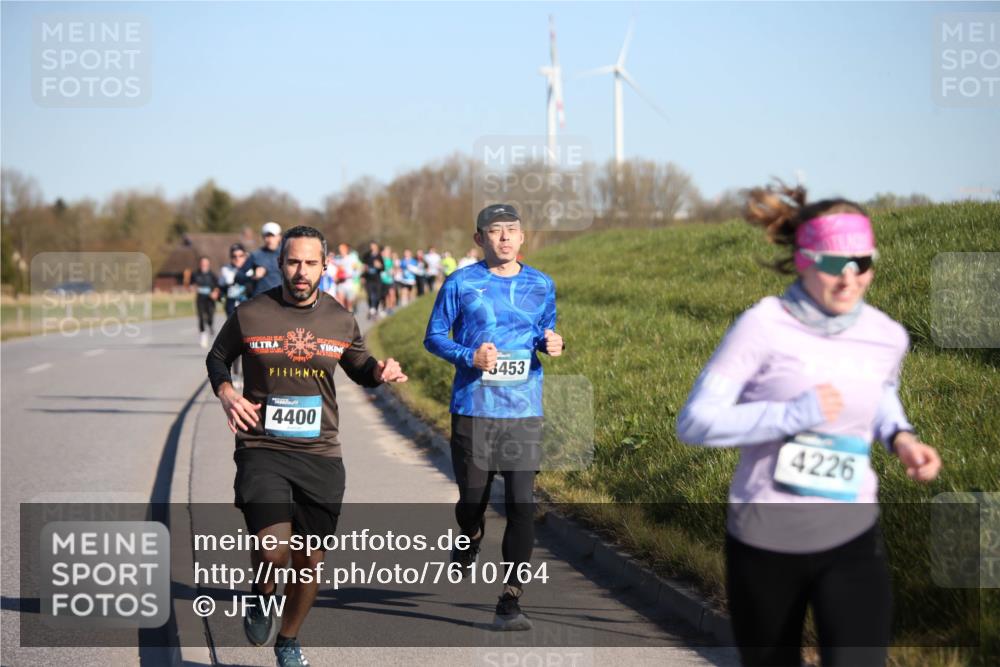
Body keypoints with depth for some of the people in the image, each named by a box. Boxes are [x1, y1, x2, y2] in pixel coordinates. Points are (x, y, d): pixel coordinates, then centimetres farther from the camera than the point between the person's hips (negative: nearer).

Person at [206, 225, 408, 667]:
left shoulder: (341, 321, 4)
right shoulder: (250, 315, -3)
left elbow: (359, 369, 21)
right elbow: (217, 358, 14)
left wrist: (380, 372, -2)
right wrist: (226, 393, -7)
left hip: (321, 455, 3)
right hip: (262, 450, -3)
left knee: (309, 561, 9)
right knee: (274, 551, -22)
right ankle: (262, 593, 14)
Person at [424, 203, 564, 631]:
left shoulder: (541, 285, 8)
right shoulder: (461, 284, -1)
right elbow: (434, 337, 3)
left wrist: (552, 344, -4)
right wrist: (470, 357, -15)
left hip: (524, 411, 1)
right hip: (472, 409, -1)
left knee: (522, 503, -9)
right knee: (472, 498, 8)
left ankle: (510, 602, -3)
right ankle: (470, 542, 46)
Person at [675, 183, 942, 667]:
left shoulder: (887, 337, -3)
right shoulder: (763, 328, -16)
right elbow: (694, 422, -17)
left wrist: (900, 437, -1)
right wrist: (791, 415, -27)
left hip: (852, 540, 2)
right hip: (764, 543, -2)